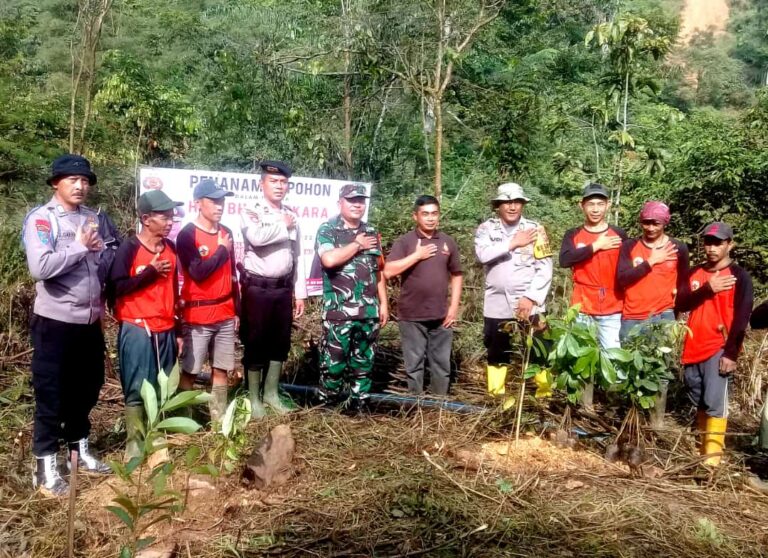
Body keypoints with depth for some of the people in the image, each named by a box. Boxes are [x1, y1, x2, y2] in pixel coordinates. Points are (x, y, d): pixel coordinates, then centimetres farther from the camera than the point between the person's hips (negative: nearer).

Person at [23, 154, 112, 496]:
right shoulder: (41, 218, -10)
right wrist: (80, 246, -16)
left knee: (86, 389, 18)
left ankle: (79, 450, 36)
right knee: (51, 394, 5)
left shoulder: (93, 218, 10)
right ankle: (45, 466, 18)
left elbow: (104, 264, 16)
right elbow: (40, 268, -24)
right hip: (54, 323, -6)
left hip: (90, 321, 6)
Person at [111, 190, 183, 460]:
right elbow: (117, 287, -15)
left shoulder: (171, 248, 9)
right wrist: (150, 273, -18)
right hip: (137, 330, -6)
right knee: (137, 389, -1)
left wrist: (178, 331, 15)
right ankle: (134, 443, 9)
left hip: (165, 330, 6)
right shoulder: (129, 248, -9)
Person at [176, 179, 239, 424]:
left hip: (225, 315, 6)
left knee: (221, 369, 10)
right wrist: (222, 250, -10)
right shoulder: (187, 234, -10)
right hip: (197, 316, -6)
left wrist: (236, 309, 15)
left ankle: (219, 419, 18)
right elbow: (198, 273, -21)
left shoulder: (226, 232, 10)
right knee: (189, 371, 2)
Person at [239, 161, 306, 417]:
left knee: (280, 343, 12)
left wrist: (300, 293, 9)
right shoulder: (251, 214, -5)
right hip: (257, 288, -5)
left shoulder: (292, 216, 10)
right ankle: (254, 398, 16)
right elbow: (256, 237, -28)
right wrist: (284, 226, -12)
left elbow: (298, 257, 12)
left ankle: (271, 393, 27)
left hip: (284, 289, 5)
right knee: (256, 343, 4)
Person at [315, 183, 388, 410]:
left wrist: (383, 303, 10)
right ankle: (328, 407, 16)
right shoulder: (327, 230, -3)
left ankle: (359, 405, 24)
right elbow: (329, 259, -22)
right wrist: (357, 245, -10)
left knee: (364, 363, 12)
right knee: (333, 363, 1)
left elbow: (379, 271, 16)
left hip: (369, 311, 5)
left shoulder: (371, 233, 13)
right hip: (338, 312, -5)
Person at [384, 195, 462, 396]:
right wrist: (417, 255, -13)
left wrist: (454, 306, 3)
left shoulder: (448, 242, 8)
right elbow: (388, 271, -14)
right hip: (412, 316, -3)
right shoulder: (405, 241, -3)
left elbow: (456, 275, 12)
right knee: (414, 364, 5)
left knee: (442, 364, 9)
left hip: (441, 316, 3)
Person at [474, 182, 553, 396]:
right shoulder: (486, 229, 3)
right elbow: (483, 254, -16)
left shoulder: (535, 229, 0)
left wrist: (531, 297, -13)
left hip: (529, 304, -1)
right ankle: (496, 397, 25)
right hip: (496, 304, 2)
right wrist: (513, 243, -14)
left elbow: (545, 268, -5)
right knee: (496, 353, 13)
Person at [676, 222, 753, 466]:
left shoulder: (739, 277, -2)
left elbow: (741, 319, -8)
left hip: (720, 349, -5)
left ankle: (713, 455, -6)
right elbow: (681, 304, 1)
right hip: (694, 348, 5)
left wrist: (731, 353, -15)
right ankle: (703, 445, 24)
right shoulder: (695, 273, 13)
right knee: (699, 401, 12)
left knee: (715, 401, -10)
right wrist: (707, 289, -15)